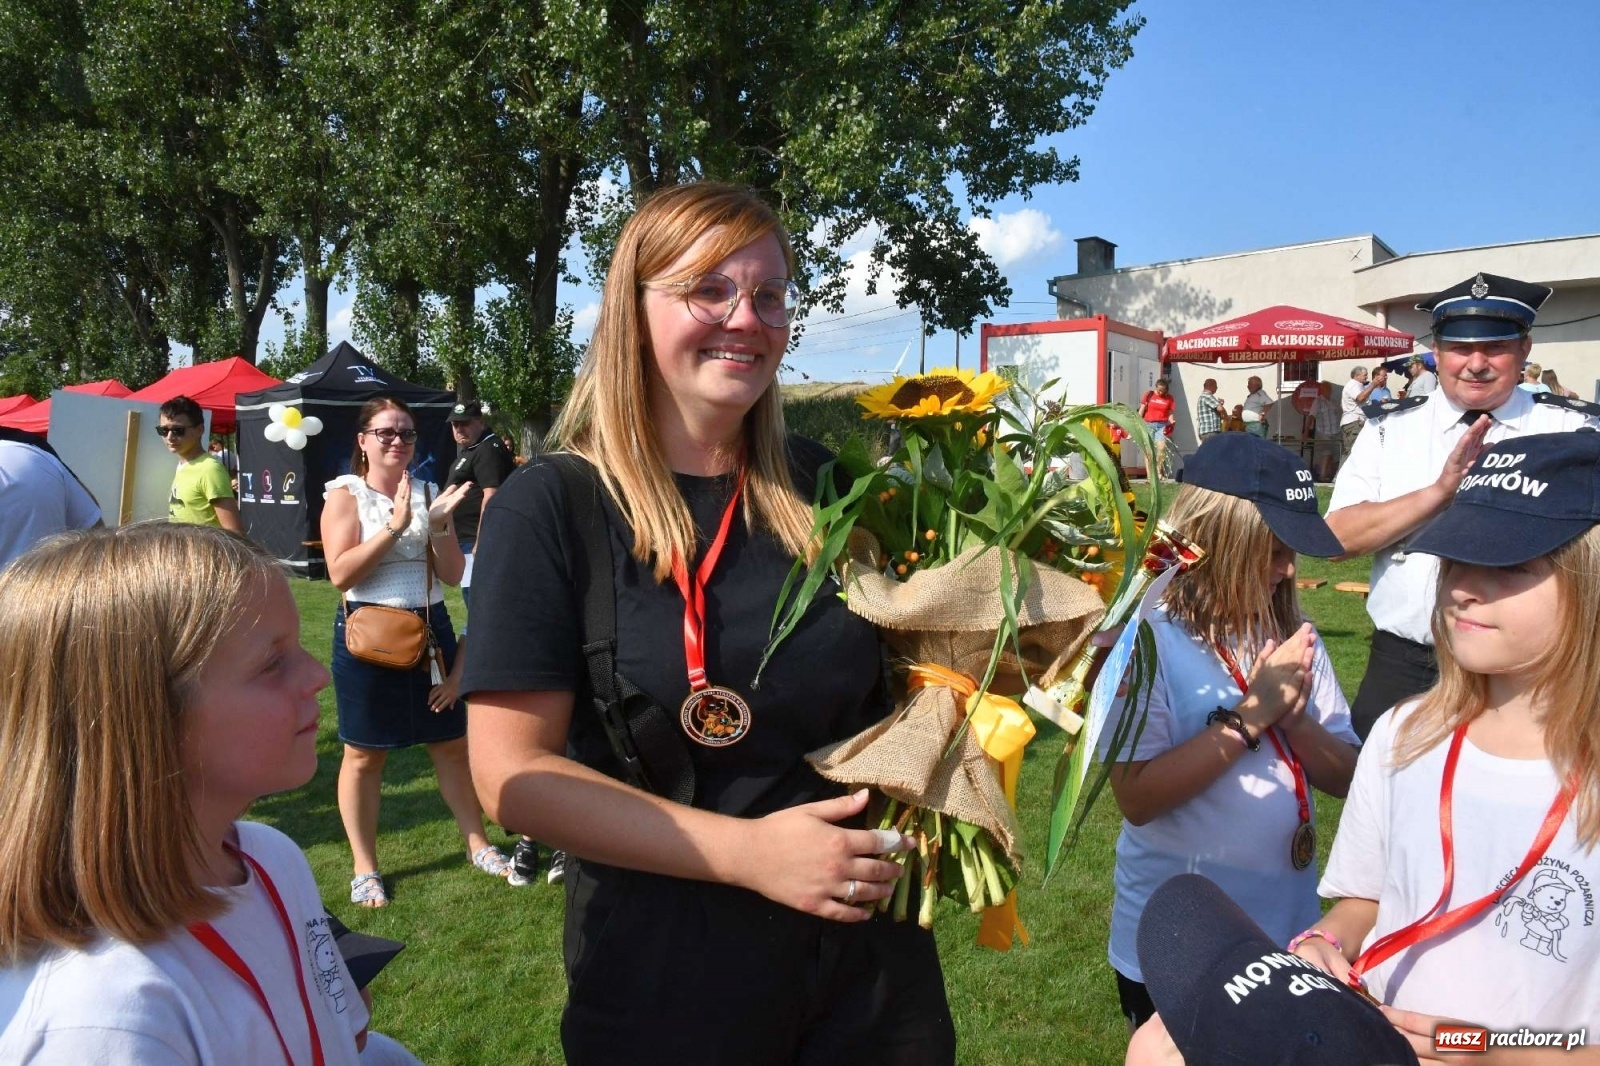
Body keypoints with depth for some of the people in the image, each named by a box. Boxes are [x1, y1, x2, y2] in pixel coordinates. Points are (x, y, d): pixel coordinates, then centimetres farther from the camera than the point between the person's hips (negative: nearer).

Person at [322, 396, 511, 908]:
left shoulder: (426, 492, 6)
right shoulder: (345, 495, -4)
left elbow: (453, 573, 2)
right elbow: (340, 573, -16)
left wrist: (439, 522, -13)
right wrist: (395, 526, -22)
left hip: (430, 629, 4)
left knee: (452, 743, 11)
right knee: (365, 754, 6)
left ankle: (478, 844, 25)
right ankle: (365, 868, 19)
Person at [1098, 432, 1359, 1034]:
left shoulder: (1292, 636, -1)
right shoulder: (1147, 641, -18)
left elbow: (1345, 776, 1)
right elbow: (1136, 796, -25)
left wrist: (1294, 718, -18)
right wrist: (1250, 715, -26)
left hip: (1286, 930, 5)